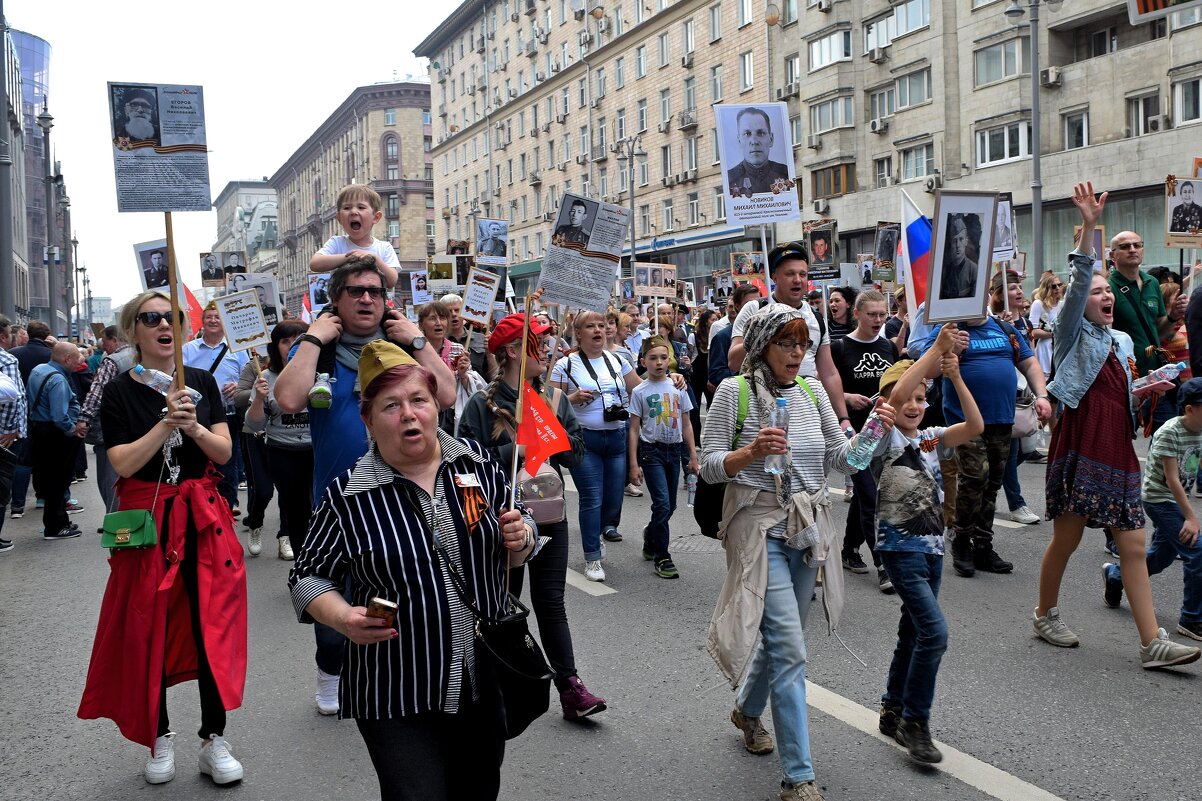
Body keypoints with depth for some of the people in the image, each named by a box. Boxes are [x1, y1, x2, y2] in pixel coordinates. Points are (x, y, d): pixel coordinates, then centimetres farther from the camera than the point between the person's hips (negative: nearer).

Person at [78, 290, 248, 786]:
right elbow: (123, 464, -10)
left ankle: (214, 740, 10)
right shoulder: (119, 393, 0)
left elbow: (224, 452, 2)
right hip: (146, 518, -1)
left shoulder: (202, 382, 6)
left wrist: (194, 427, -16)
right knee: (149, 630, 4)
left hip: (204, 517, 1)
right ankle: (159, 738, 21)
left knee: (213, 626, 0)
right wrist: (165, 423, -20)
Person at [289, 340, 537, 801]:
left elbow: (511, 555, 10)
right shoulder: (347, 496, -11)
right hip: (395, 694, -3)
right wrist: (343, 618, -20)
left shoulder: (479, 463, -3)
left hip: (487, 678, 4)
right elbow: (308, 577, -1)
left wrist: (521, 539, -13)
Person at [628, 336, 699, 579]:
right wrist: (634, 464, -7)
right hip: (651, 450, -4)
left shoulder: (678, 388, 5)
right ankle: (662, 557, 1)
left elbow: (686, 424, 10)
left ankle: (650, 535, 38)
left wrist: (693, 456, 9)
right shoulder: (640, 391, -4)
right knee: (662, 504, -12)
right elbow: (634, 429, -3)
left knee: (670, 506, 10)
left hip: (674, 450, 4)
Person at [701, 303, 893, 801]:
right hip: (760, 528, -6)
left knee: (781, 636, 19)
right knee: (790, 650, -10)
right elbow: (709, 466, -8)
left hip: (808, 529, 6)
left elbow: (840, 458, 8)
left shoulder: (813, 391, 6)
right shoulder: (734, 392, -8)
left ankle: (747, 710, 47)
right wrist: (751, 452, -26)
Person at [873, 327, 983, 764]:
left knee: (914, 633, 15)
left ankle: (893, 712, 29)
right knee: (934, 631, -16)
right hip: (901, 547, -7)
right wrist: (935, 350, -27)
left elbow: (975, 425, -6)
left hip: (932, 547, 7)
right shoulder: (885, 439, -9)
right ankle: (914, 721, -2)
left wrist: (955, 376, -16)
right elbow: (896, 392, -27)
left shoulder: (930, 439, 8)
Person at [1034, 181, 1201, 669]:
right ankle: (1046, 614, 25)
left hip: (1118, 453, 6)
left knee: (1133, 546, 2)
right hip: (1079, 450, -6)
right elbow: (1078, 282, -18)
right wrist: (1088, 227, -28)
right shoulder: (1073, 336, -3)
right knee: (1066, 539, 4)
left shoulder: (1121, 343, 16)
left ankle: (1152, 642, 3)